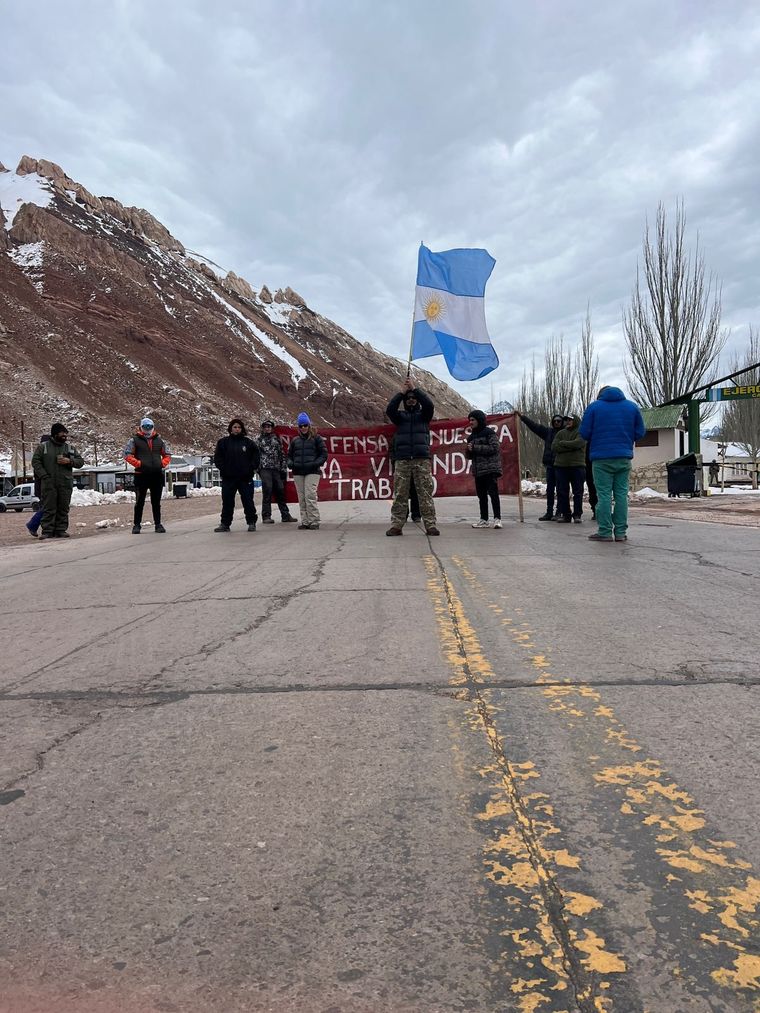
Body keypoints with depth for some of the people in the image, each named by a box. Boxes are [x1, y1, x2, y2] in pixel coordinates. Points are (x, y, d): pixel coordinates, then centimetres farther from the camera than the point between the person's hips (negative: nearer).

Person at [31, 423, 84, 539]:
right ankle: (47, 531, -2)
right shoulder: (43, 446, 6)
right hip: (48, 483, -2)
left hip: (66, 484, 3)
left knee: (63, 509, 3)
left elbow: (80, 461, 13)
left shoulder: (70, 447, 14)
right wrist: (44, 475, -8)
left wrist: (70, 461, -8)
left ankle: (61, 530, 8)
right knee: (49, 508, -4)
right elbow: (35, 461, 3)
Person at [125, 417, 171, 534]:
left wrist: (163, 464, 0)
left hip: (157, 475, 3)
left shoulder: (159, 440, 12)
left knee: (156, 502, 9)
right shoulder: (135, 440, 2)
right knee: (139, 502, 4)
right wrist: (138, 464, -14)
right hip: (141, 475, -3)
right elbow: (127, 455, -4)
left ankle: (158, 524, 15)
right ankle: (137, 525, 12)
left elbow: (167, 455, 18)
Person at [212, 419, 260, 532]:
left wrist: (252, 468, -2)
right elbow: (217, 457, 6)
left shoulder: (248, 442, 4)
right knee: (227, 501, 5)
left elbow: (256, 455, 8)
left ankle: (251, 522, 11)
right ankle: (225, 523, 12)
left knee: (248, 501, 3)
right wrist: (223, 468, -4)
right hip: (228, 477, 1)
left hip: (245, 477, -1)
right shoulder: (223, 442, 5)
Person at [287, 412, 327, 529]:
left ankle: (314, 522, -8)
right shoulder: (295, 440, 15)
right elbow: (289, 455, 22)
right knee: (302, 498, 5)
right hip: (298, 473, 4)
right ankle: (305, 522, 11)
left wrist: (314, 464, -13)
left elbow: (324, 455, 2)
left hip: (312, 472, -4)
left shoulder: (316, 438, 4)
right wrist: (291, 463, 1)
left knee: (310, 496, -13)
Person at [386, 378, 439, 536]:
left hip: (422, 459, -1)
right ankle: (396, 525, -1)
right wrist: (402, 391, -2)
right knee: (400, 494, -2)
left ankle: (430, 525, -4)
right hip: (402, 460, 1)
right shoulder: (400, 416, 17)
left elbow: (429, 405, -6)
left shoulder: (423, 415, 15)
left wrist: (414, 388, -4)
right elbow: (390, 409, -3)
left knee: (426, 493, -4)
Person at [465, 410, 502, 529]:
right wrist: (469, 450, -3)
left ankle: (497, 518, -9)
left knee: (493, 493, -11)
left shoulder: (489, 432, -3)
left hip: (490, 469, -7)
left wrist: (475, 448, -14)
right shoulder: (471, 436, 19)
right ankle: (484, 520, 14)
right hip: (477, 471, 7)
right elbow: (469, 455, 22)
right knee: (481, 495, 9)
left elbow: (494, 448, -15)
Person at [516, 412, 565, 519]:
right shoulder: (548, 431, 12)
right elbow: (534, 426, 13)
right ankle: (549, 513, 17)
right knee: (549, 489, 10)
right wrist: (522, 417, 11)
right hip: (550, 465, 5)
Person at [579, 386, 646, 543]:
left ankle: (605, 532, -3)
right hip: (624, 458, 3)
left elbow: (584, 433, -3)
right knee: (621, 494, 6)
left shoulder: (594, 406, 1)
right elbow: (640, 432, 8)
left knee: (604, 495, -1)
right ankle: (621, 532, 6)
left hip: (601, 458, -3)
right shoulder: (632, 406, 9)